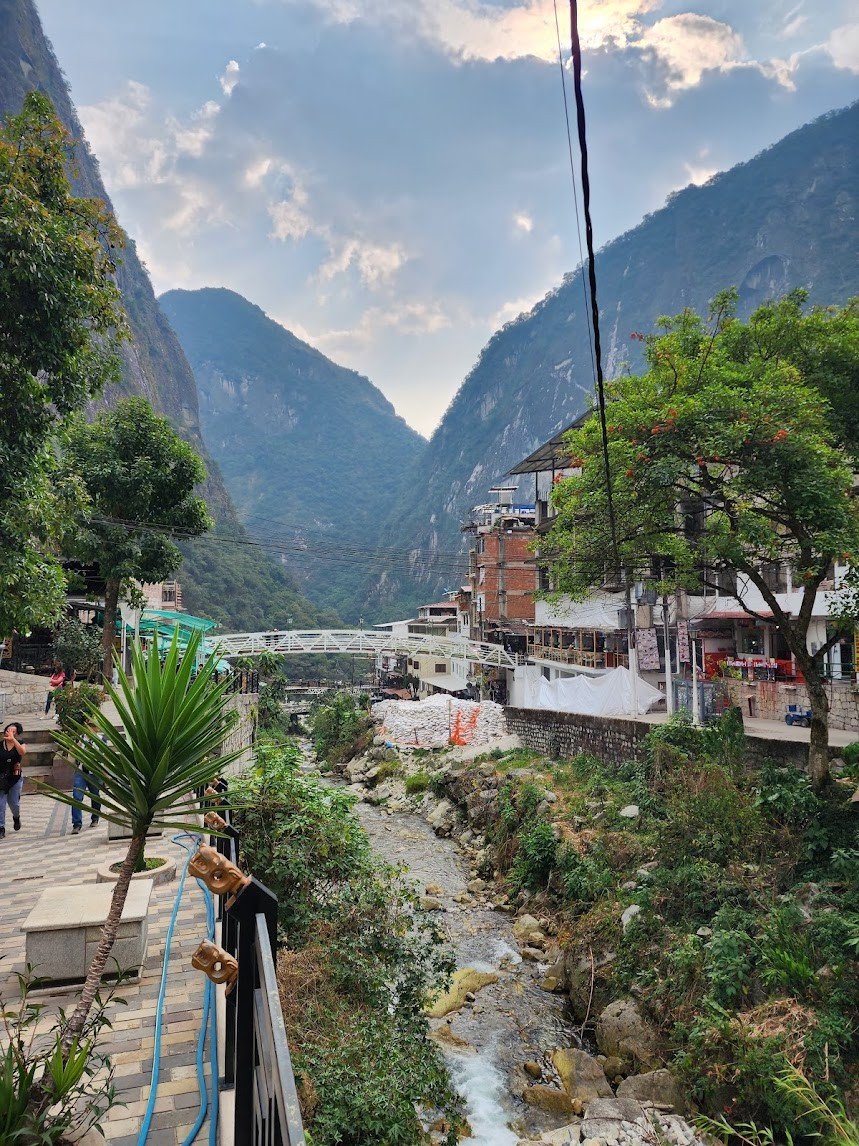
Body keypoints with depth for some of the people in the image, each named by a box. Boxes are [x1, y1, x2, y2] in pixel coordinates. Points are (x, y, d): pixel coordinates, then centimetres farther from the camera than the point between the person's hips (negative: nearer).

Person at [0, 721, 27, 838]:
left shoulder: (20, 744, -4)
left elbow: (23, 752, -27)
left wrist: (13, 739, -28)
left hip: (15, 778, 0)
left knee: (14, 803, 9)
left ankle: (16, 817, 41)